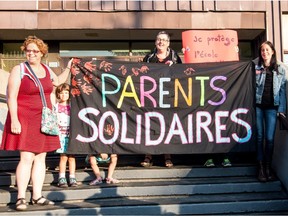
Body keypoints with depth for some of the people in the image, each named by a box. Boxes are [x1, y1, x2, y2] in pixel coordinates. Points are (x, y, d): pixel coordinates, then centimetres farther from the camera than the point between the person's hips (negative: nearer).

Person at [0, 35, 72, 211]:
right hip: (25, 120, -6)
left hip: (44, 120, 6)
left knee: (41, 158, 7)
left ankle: (37, 196, 16)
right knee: (27, 158, -10)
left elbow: (58, 81, 34)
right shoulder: (19, 70, -5)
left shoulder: (46, 69, 12)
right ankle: (21, 198, 0)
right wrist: (14, 120, -18)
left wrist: (69, 67, 29)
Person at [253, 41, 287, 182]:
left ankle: (268, 166, 15)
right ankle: (261, 167, 12)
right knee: (259, 136, 4)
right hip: (258, 105, 0)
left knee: (269, 138, 1)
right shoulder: (255, 67, 4)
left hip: (272, 106, 1)